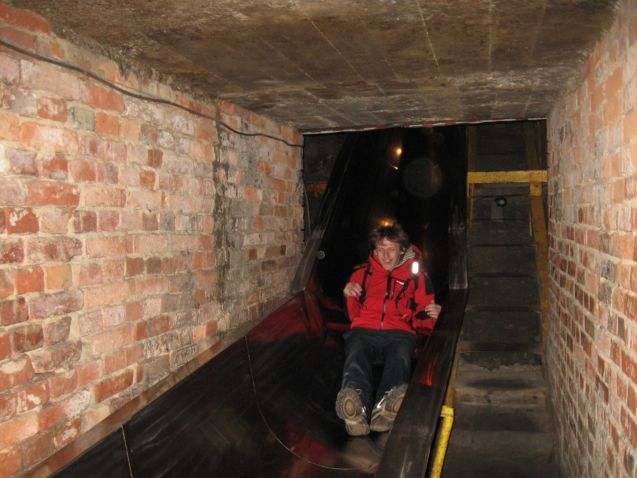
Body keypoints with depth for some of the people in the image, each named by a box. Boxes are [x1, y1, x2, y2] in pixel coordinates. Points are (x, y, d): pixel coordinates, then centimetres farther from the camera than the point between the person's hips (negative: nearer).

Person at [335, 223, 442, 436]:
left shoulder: (417, 276, 24)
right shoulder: (362, 272, 26)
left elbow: (422, 325, 22)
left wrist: (431, 317, -2)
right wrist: (350, 297, 5)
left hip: (399, 333, 0)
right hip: (364, 331, 1)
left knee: (400, 358, -37)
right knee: (356, 355, -36)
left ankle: (385, 409, -67)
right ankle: (355, 411, -66)